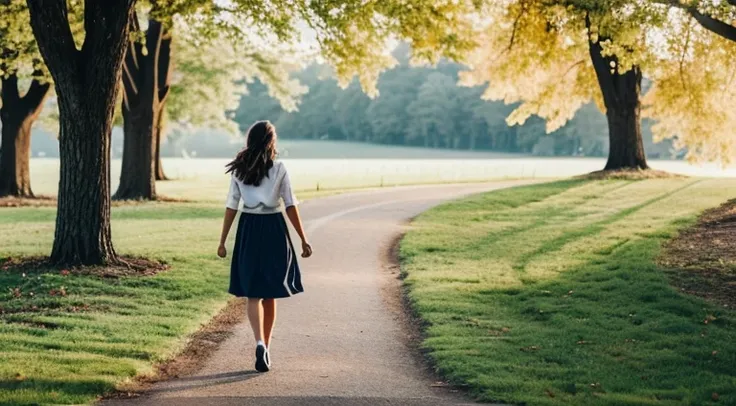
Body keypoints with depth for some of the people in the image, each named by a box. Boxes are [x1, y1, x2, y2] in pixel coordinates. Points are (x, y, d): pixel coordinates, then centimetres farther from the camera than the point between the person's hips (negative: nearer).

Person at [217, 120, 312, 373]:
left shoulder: (239, 171, 0)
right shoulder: (279, 170, -4)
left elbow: (231, 207, -1)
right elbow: (290, 207, -5)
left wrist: (223, 241, 4)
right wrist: (303, 240, -1)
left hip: (248, 231, 1)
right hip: (274, 230, 0)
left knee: (253, 294, 4)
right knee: (270, 294, 13)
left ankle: (260, 343, -17)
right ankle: (265, 346, 21)